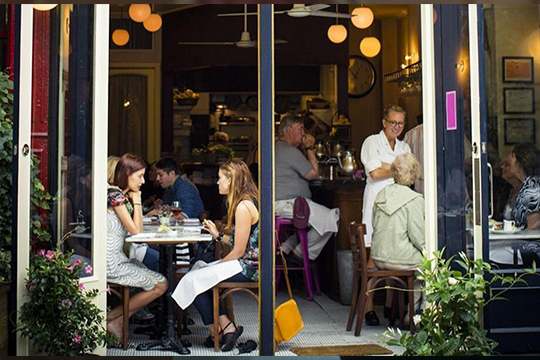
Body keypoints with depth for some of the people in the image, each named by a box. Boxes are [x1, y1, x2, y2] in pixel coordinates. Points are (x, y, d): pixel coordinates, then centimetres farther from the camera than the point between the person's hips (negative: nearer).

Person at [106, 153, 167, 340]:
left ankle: (116, 320, 6)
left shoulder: (122, 195, 14)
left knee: (161, 281, 7)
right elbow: (136, 230, -15)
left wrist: (135, 200, 7)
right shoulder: (115, 194, -16)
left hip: (117, 258, 10)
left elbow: (137, 228, 13)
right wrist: (137, 200, -7)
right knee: (160, 285, -5)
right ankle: (111, 319, 3)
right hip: (111, 263, -10)